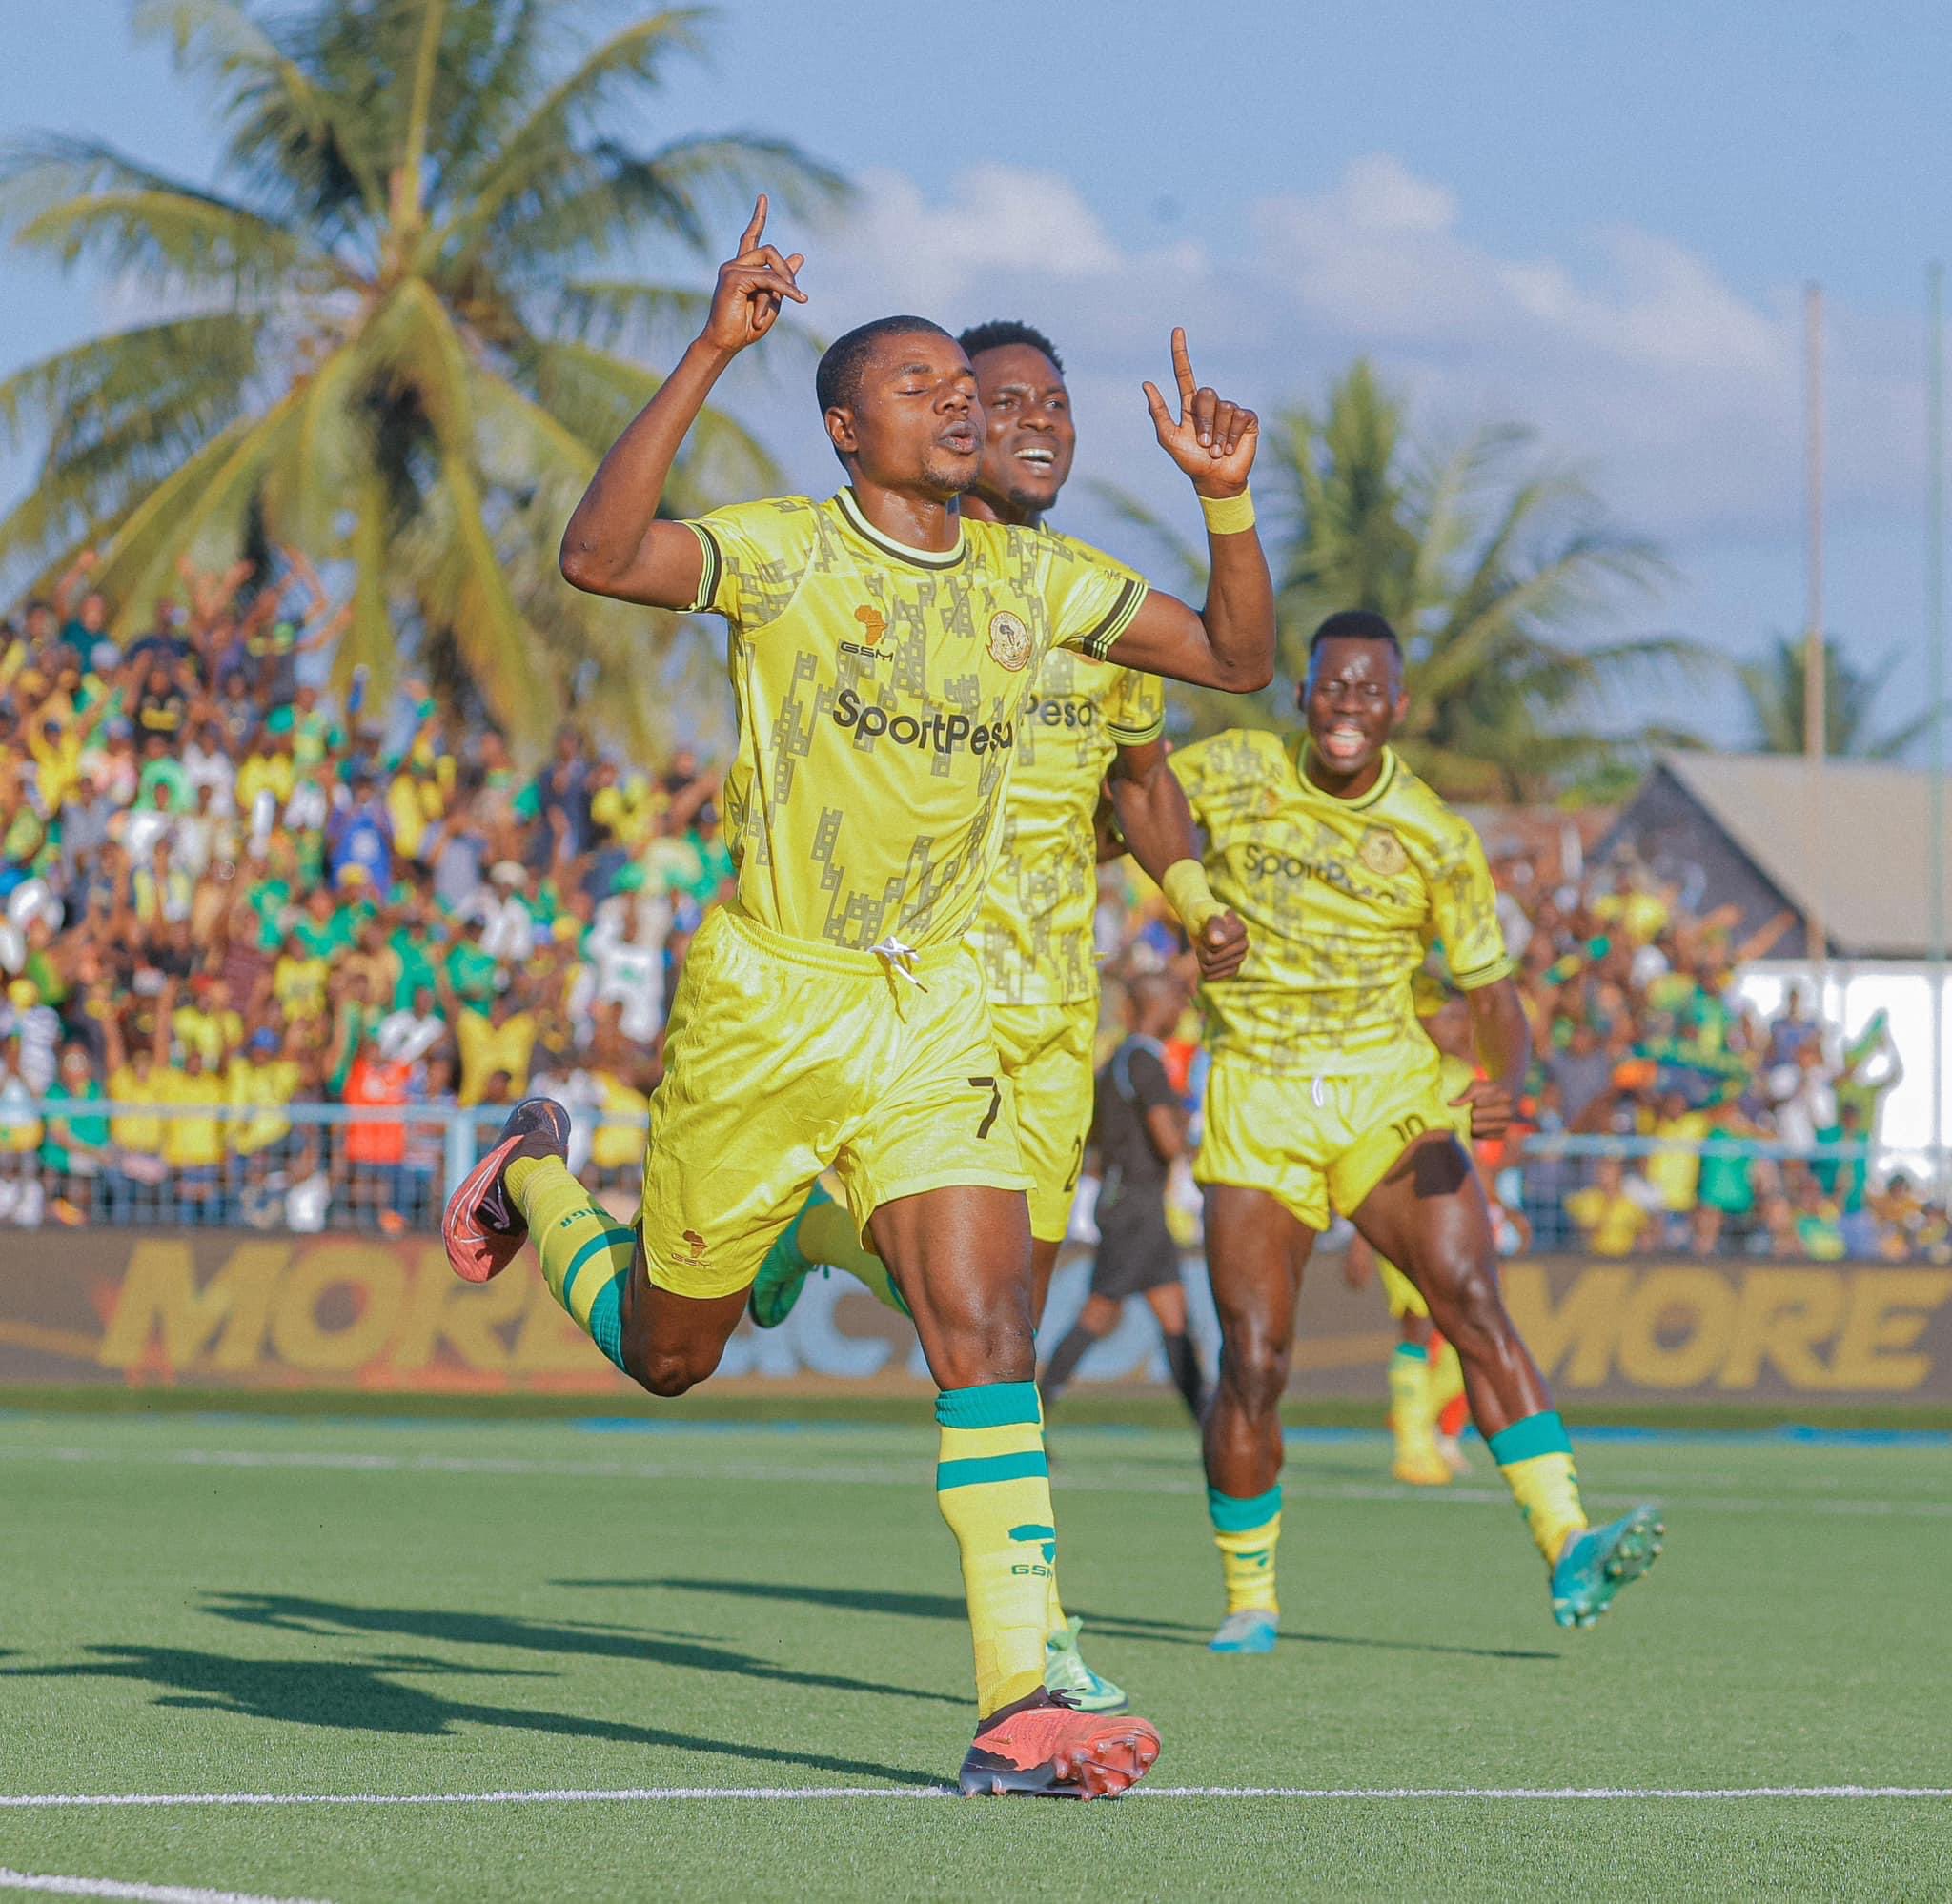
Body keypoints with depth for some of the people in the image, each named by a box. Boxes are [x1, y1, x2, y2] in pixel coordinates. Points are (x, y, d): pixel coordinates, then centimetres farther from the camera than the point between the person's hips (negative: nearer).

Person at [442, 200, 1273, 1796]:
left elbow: (1238, 658, 13)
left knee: (986, 1326, -16)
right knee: (668, 1354, 13)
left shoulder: (1035, 580, 5)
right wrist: (710, 357, -35)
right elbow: (597, 557, -29)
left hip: (934, 1008, 3)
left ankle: (1019, 1700, -20)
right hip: (764, 1001, -3)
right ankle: (536, 1175, 46)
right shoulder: (783, 551, -11)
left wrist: (1225, 499, -5)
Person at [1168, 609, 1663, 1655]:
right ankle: (1248, 1599, 12)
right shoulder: (1233, 772, -3)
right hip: (1259, 1105, 0)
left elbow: (1491, 988, 4)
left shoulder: (1435, 840, -2)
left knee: (1475, 1303, -19)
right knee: (1253, 1362, -7)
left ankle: (1569, 1551, -24)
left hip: (1390, 1098, 0)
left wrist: (1503, 1082, -16)